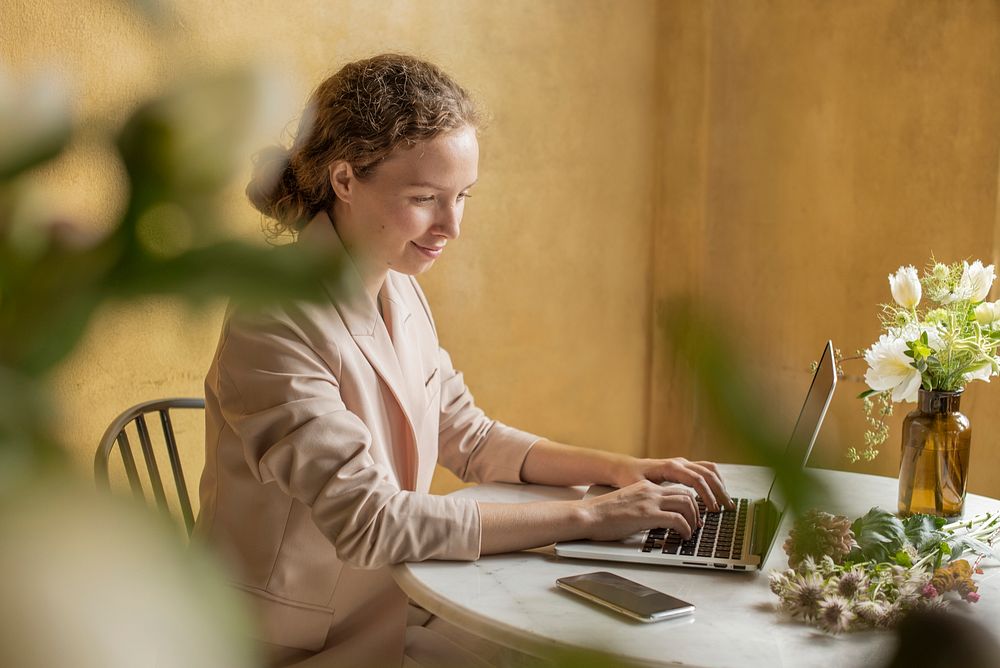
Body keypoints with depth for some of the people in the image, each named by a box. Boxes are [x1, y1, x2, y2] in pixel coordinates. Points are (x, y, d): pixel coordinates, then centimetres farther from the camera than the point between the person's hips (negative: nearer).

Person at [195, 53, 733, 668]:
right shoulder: (277, 323, -22)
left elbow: (470, 438, 11)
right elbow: (368, 521, -27)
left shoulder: (400, 292, 3)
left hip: (390, 608, 7)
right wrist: (588, 516, -25)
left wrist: (619, 469, -2)